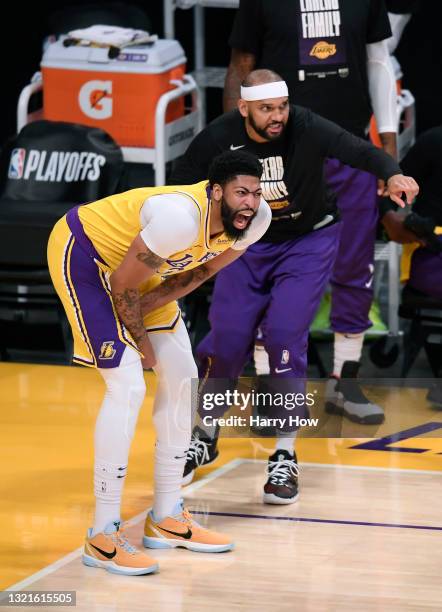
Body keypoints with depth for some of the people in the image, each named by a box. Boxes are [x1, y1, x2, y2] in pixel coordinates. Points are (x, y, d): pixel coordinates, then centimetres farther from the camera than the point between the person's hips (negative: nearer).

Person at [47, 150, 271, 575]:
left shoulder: (254, 220, -15)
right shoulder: (181, 217, -38)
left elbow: (200, 270, 3)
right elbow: (122, 285, -25)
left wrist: (151, 304, -10)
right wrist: (141, 341, -10)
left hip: (137, 261, 9)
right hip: (83, 253, -9)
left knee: (182, 379, 8)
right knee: (127, 388, -17)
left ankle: (166, 517, 20)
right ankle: (103, 537, -12)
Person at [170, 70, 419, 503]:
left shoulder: (307, 128, -26)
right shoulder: (219, 137, -18)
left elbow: (359, 151, -41)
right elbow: (181, 183, -3)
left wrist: (391, 174, -60)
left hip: (308, 242, -2)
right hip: (249, 242, 2)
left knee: (285, 334, -17)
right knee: (227, 339, -2)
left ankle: (285, 457, -4)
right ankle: (204, 437, 26)